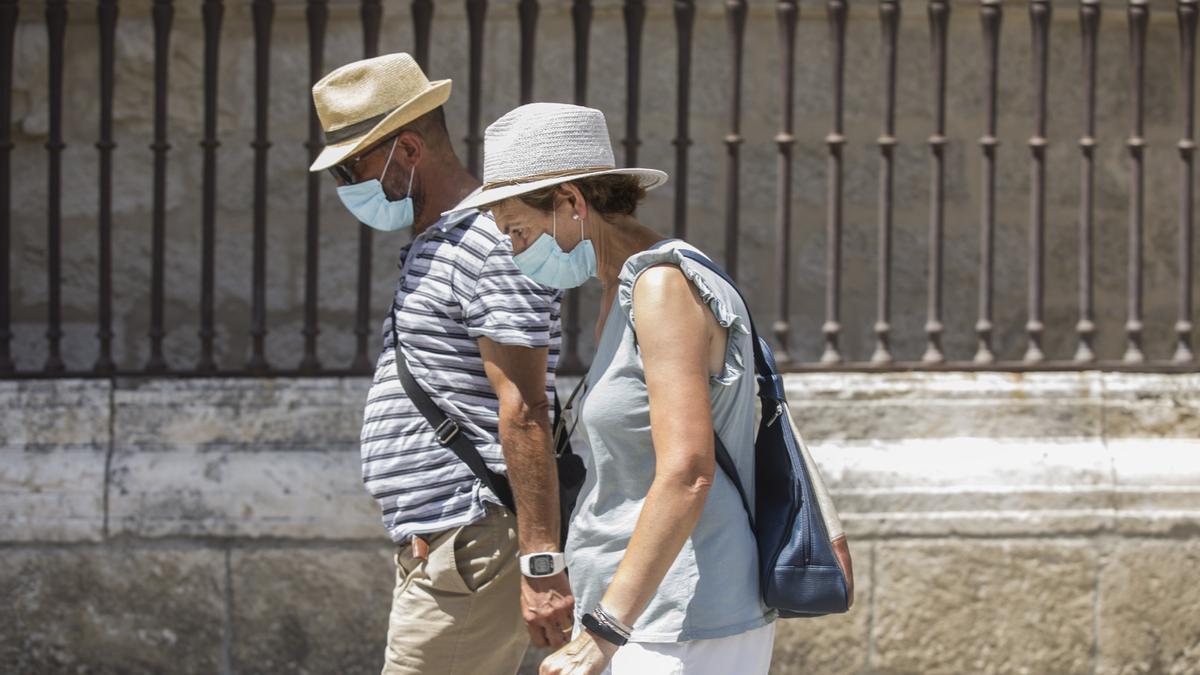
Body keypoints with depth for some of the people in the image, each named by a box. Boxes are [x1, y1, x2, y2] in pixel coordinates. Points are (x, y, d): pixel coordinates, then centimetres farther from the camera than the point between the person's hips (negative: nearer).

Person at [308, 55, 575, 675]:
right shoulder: (433, 247, 21)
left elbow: (525, 413, -20)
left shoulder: (489, 244, -13)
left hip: (468, 548, -10)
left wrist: (542, 564, -25)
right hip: (432, 549, 10)